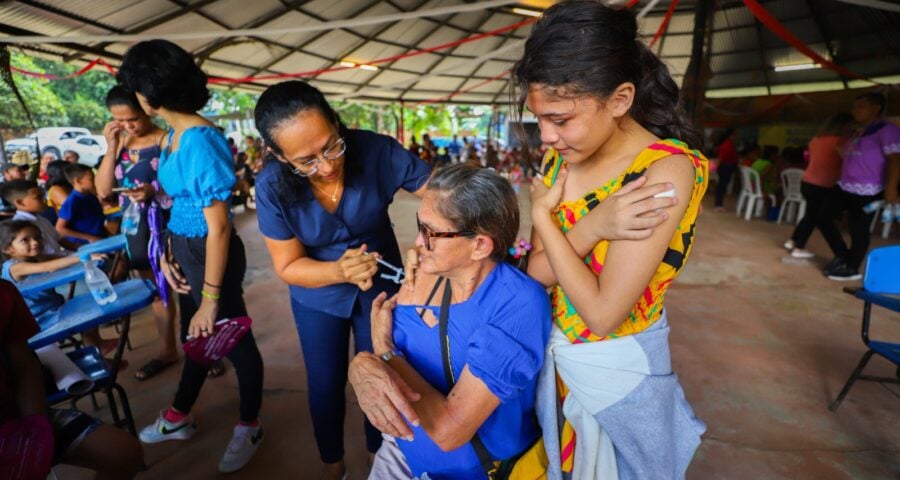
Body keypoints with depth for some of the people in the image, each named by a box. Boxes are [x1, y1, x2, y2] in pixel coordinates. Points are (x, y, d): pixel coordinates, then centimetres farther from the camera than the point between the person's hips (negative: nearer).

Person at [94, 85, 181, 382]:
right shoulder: (119, 143, 8)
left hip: (169, 225, -6)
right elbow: (103, 191, 1)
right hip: (136, 228, 7)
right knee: (156, 292, 17)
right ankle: (167, 350, 32)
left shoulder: (165, 139, -10)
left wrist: (155, 190, -30)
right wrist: (111, 146, -4)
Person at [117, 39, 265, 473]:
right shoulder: (172, 135, 5)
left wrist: (211, 298, -21)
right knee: (195, 335, 25)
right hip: (184, 251, 9)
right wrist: (168, 255, 6)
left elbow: (219, 227, -25)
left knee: (234, 341, 10)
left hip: (211, 255, -9)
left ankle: (249, 428, 33)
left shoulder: (200, 140, -24)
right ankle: (178, 417, 48)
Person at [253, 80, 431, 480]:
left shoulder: (377, 151, -28)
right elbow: (288, 266, -18)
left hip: (382, 283, 0)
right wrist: (339, 271, -37)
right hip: (318, 296, 0)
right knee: (326, 385, 17)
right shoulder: (272, 186, -25)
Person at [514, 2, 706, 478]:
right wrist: (592, 226, -28)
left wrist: (542, 216, -20)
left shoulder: (666, 170, -26)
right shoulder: (561, 156, -6)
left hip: (618, 370, -5)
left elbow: (603, 313, -28)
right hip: (553, 355, 6)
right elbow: (537, 272, -9)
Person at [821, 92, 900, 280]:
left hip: (867, 192, -9)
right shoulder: (857, 133, 17)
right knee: (822, 216, 8)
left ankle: (851, 268, 14)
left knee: (858, 230, -1)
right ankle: (842, 256, 21)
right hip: (845, 188, 9)